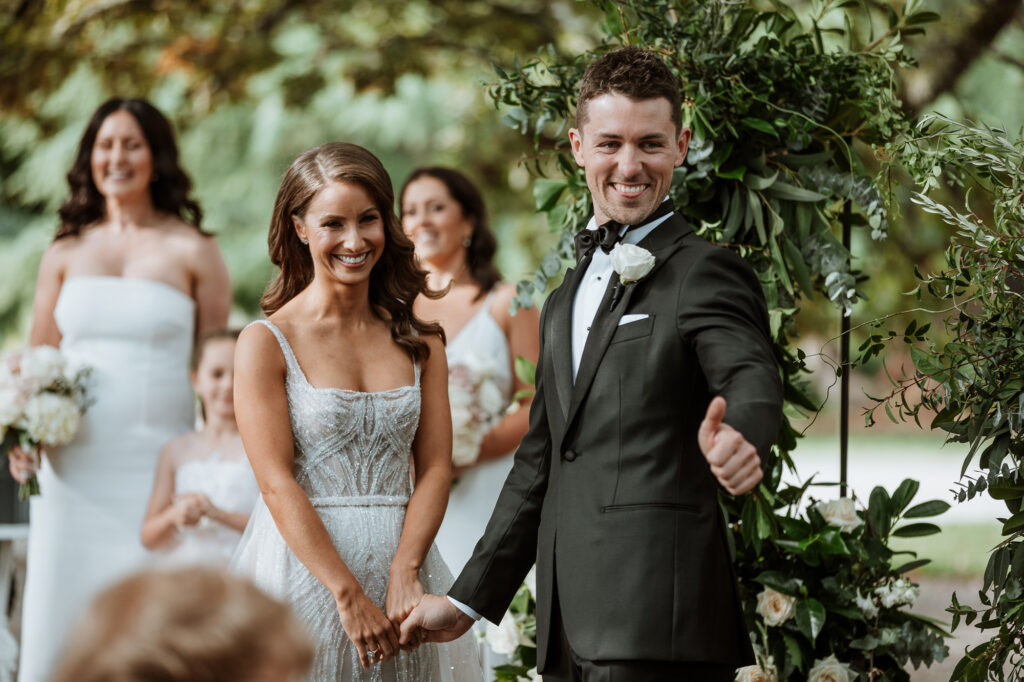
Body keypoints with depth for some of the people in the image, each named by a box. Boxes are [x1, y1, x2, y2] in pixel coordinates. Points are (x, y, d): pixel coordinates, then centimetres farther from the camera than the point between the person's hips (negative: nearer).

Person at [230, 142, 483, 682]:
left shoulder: (419, 340, 7)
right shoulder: (265, 343, -4)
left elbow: (436, 466, 1)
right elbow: (277, 483, -11)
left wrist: (405, 573, -14)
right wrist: (349, 596, -18)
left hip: (401, 562, 3)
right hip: (303, 570, -3)